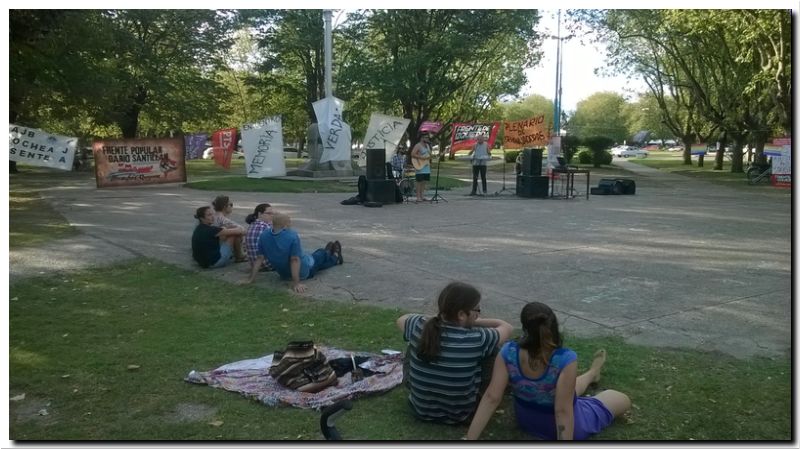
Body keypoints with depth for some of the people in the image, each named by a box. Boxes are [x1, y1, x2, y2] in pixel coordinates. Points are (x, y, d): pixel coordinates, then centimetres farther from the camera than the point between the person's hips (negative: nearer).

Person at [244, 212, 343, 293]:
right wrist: (296, 283, -31)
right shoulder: (292, 236, -35)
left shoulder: (263, 237, -18)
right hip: (303, 273, -5)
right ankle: (335, 257, 61)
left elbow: (259, 258, -14)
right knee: (320, 255, 27)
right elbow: (295, 260, -34)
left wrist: (251, 278, -6)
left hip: (284, 274, 5)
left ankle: (328, 254, 65)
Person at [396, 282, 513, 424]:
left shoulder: (419, 327, -18)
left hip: (419, 409, 3)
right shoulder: (477, 339, -26)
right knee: (491, 348, 7)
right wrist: (473, 322, 3)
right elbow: (507, 327, -3)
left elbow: (401, 319, 9)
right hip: (458, 416, -2)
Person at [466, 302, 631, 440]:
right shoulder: (565, 360, -36)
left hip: (526, 420, 4)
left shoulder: (508, 353, -26)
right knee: (623, 400, 22)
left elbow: (491, 398, -26)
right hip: (564, 427, -3)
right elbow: (563, 412, -33)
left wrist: (469, 439, -21)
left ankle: (592, 373, 62)